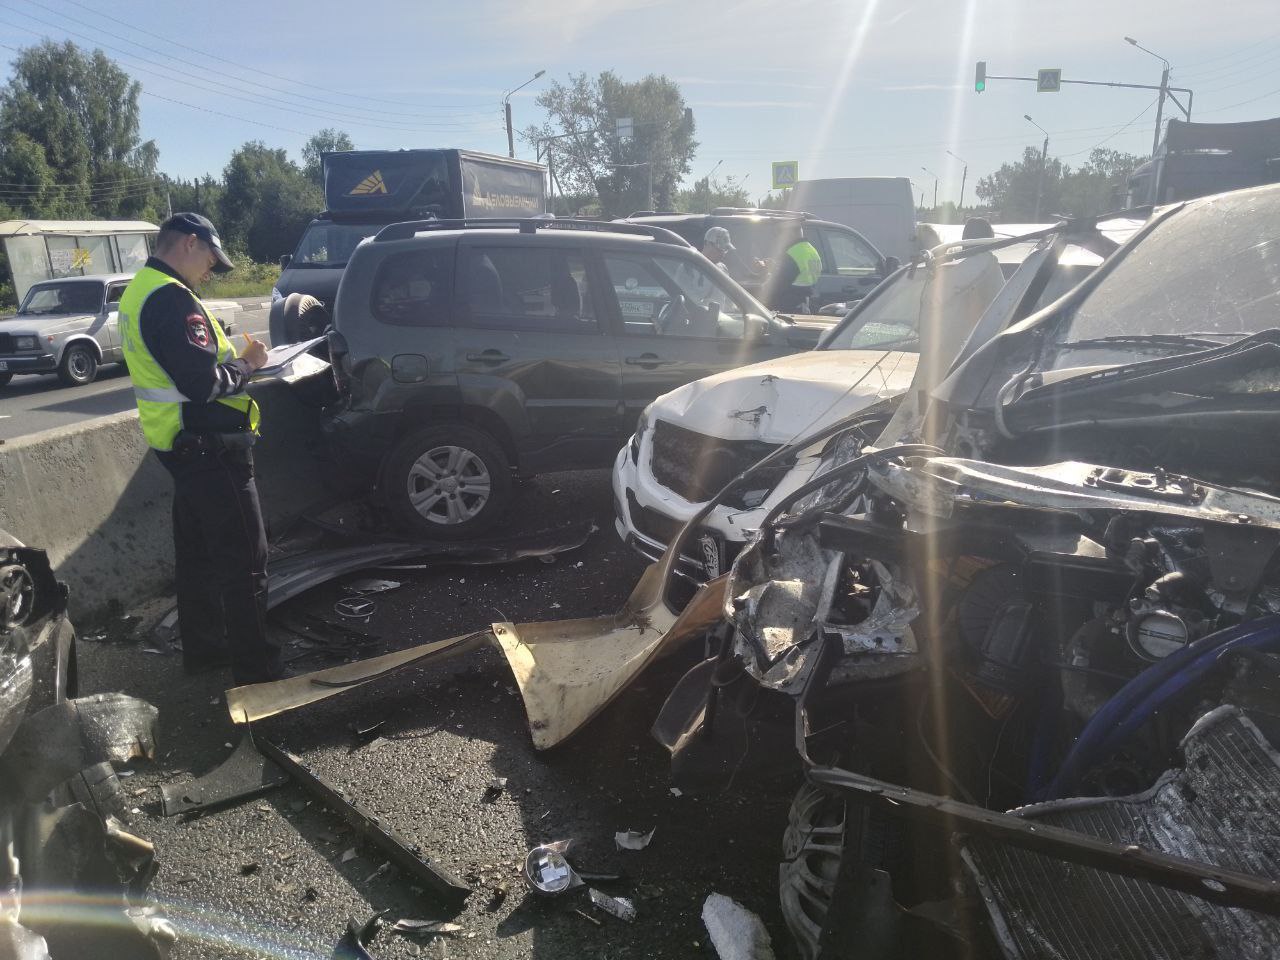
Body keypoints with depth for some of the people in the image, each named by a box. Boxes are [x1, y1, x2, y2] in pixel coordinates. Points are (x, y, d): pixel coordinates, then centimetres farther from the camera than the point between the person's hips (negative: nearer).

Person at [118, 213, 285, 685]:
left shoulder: (139, 291, 13)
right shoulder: (171, 298, -20)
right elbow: (204, 384, -27)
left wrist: (234, 358, 7)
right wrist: (246, 363, -10)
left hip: (180, 446, 11)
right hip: (207, 449, -11)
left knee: (196, 553, 19)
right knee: (244, 560, -3)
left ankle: (202, 646, 32)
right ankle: (256, 669, 4)